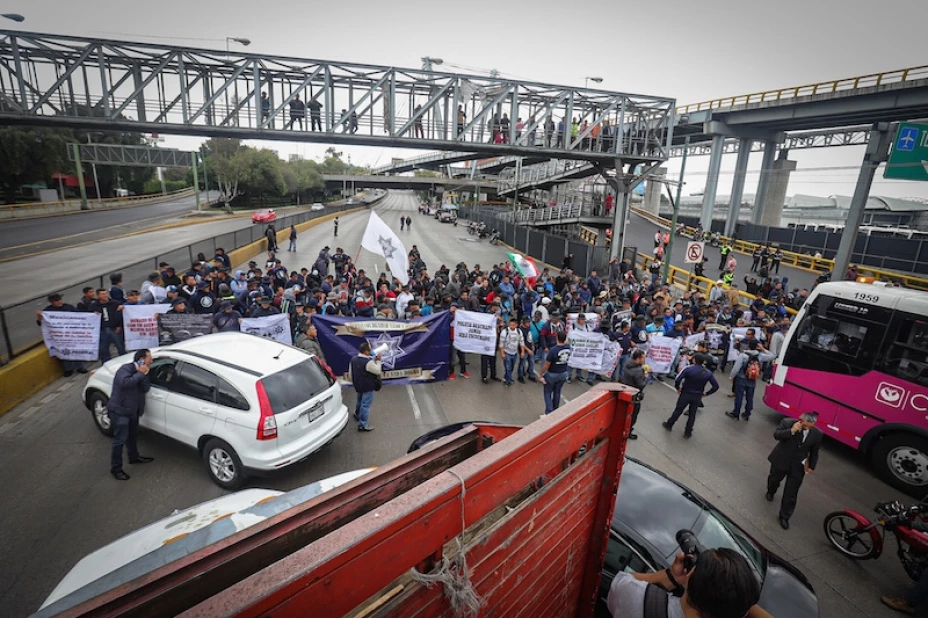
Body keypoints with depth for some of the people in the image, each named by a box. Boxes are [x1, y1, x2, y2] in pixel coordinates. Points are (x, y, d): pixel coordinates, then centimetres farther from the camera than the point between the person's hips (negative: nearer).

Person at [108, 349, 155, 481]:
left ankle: (134, 457, 42)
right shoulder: (125, 369, -19)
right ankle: (116, 469, 8)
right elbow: (125, 383, -39)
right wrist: (140, 373, -29)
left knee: (133, 435, 23)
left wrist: (144, 375, -16)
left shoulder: (140, 372, 7)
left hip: (132, 411, 9)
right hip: (119, 411, -9)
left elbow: (145, 388, -2)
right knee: (120, 440, -3)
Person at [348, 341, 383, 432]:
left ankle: (357, 415, 53)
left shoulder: (353, 359, -3)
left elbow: (350, 374, 7)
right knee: (366, 405, 3)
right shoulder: (368, 362, -28)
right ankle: (363, 425, 10)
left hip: (358, 386, 8)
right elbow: (378, 371, -17)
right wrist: (378, 360, -8)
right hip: (368, 387, -8)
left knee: (360, 401, 30)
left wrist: (355, 383, 20)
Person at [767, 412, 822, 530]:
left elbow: (814, 452, 2)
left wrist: (811, 466, 7)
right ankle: (770, 492, 60)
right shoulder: (787, 423, -20)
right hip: (780, 460, -1)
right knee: (774, 479, 27)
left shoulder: (817, 434, -12)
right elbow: (776, 435, -29)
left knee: (791, 495, 4)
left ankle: (784, 517, 20)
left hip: (798, 467, 1)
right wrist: (791, 431, -39)